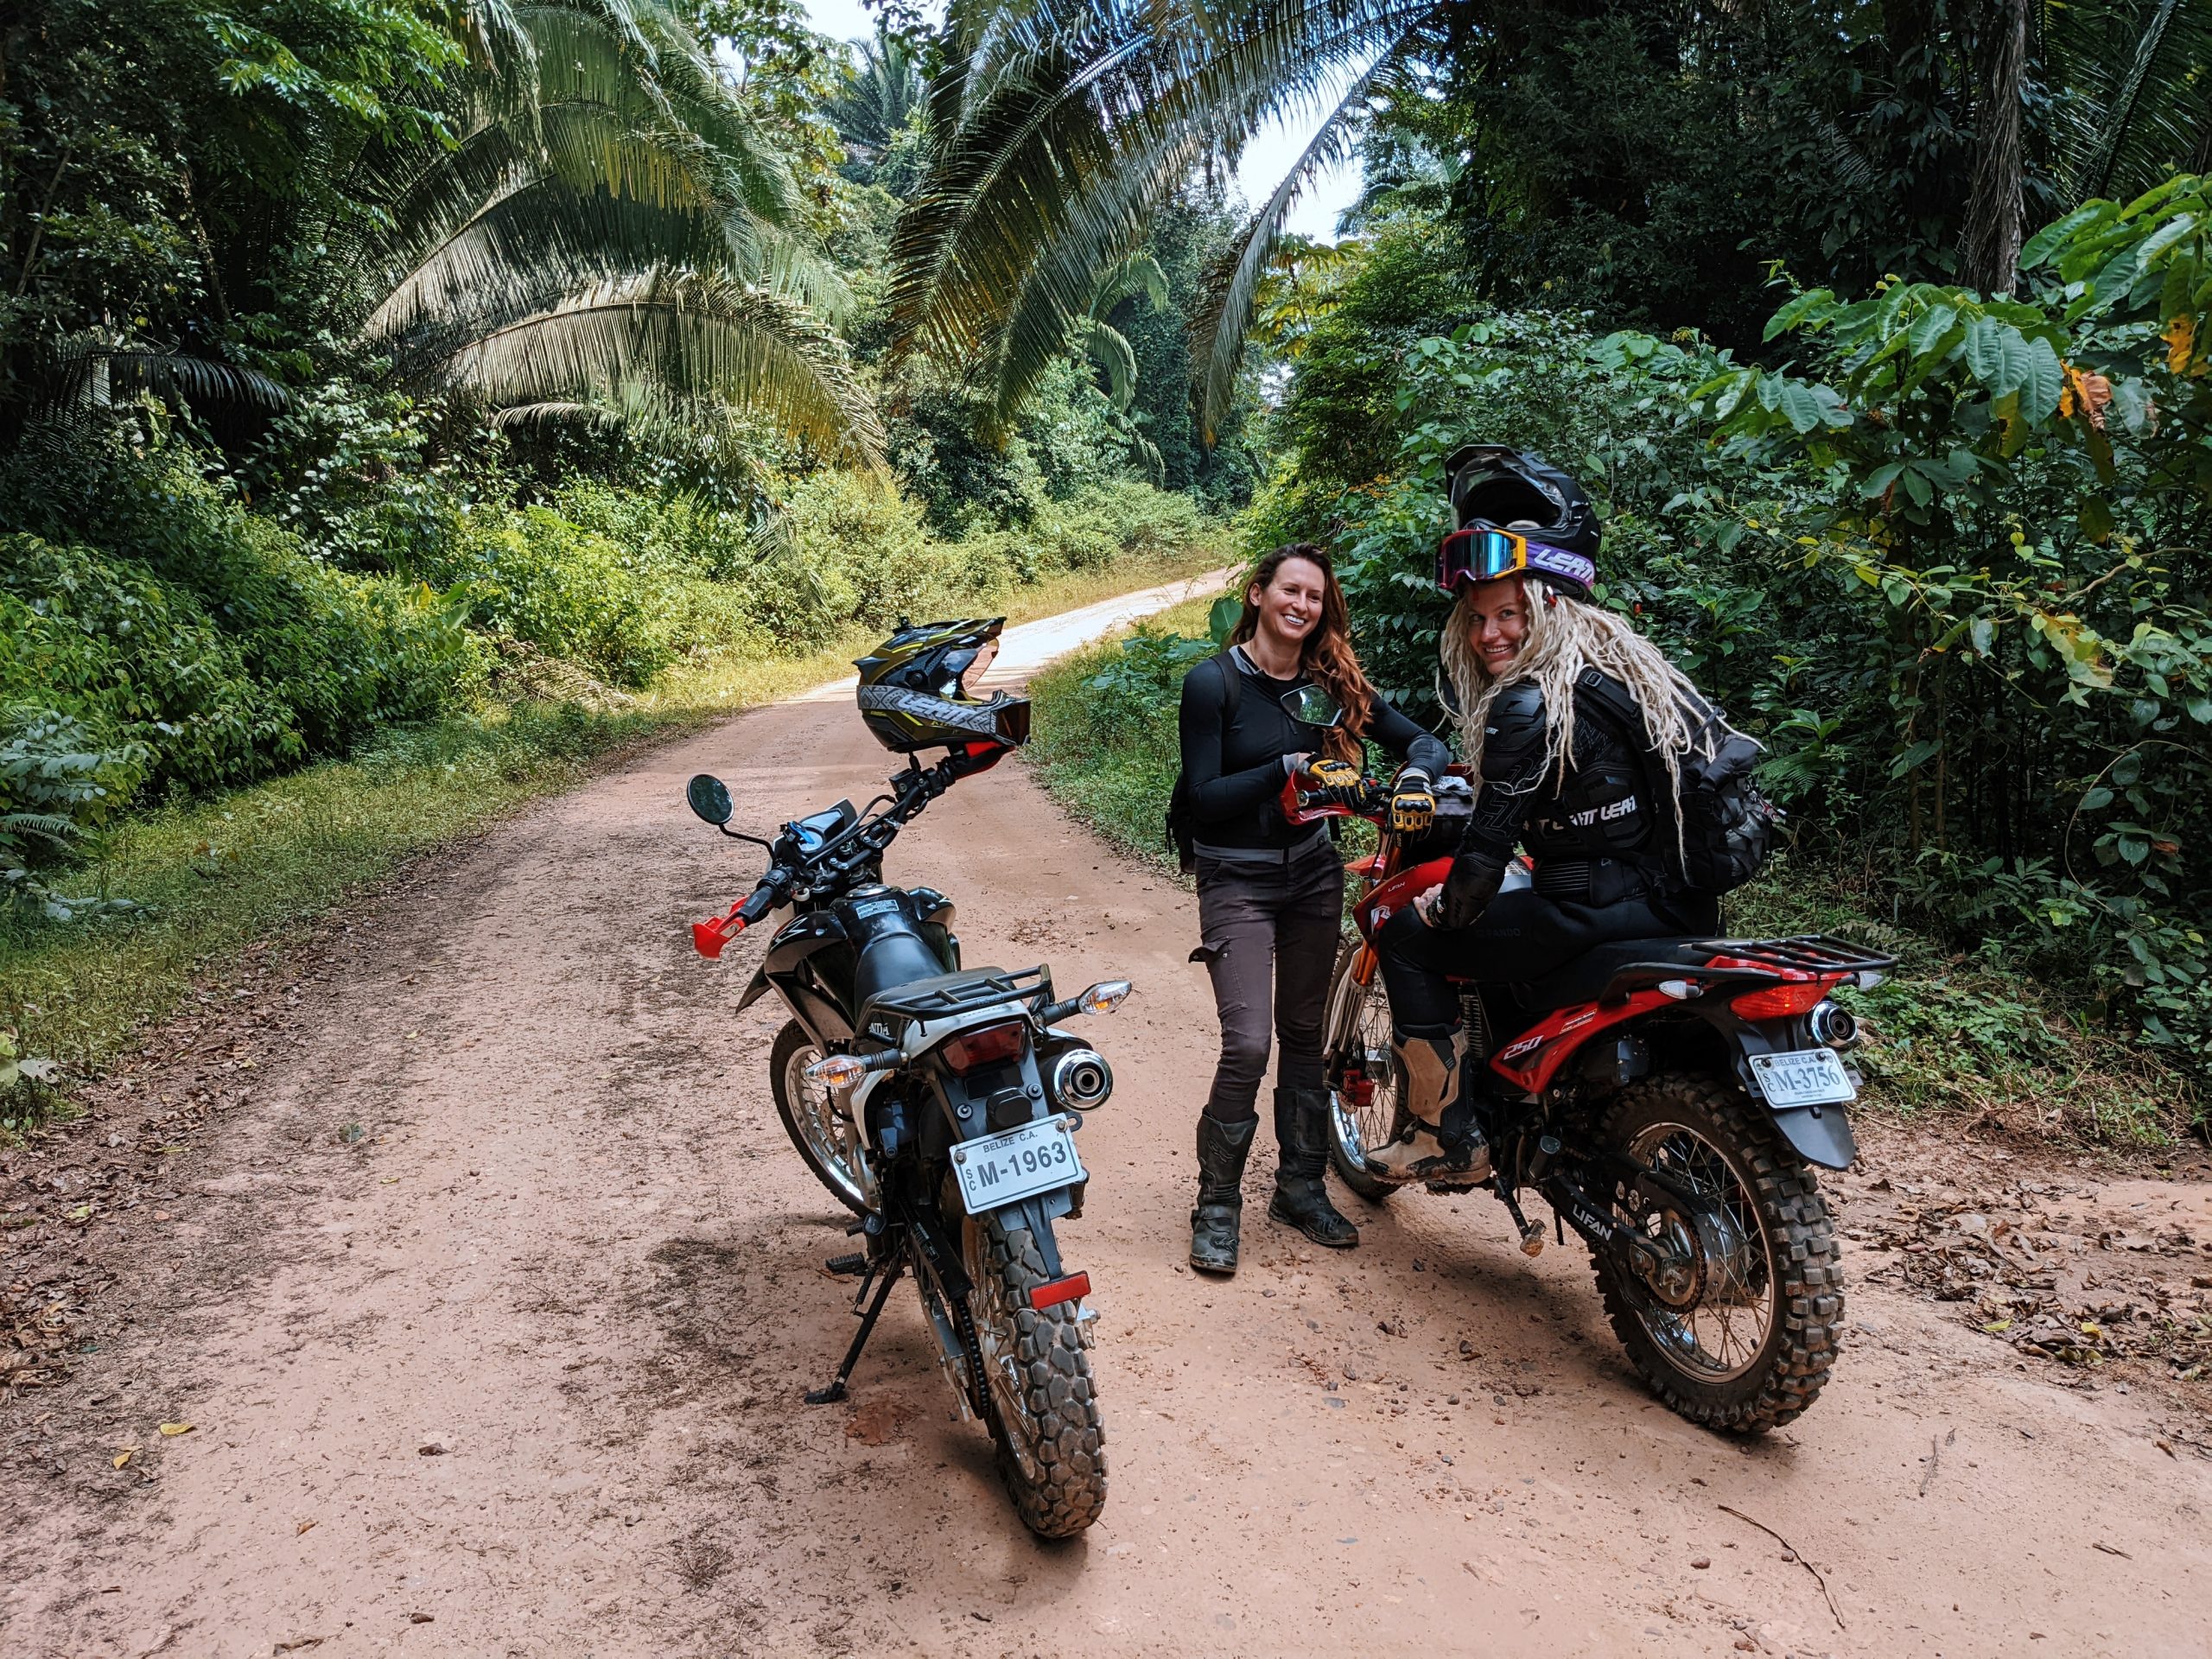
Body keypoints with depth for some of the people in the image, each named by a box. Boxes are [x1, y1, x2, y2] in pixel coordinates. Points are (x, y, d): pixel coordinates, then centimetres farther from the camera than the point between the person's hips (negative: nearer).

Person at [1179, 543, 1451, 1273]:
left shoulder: (1333, 682, 3)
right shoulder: (1212, 682, -10)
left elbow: (1421, 740, 2)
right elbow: (1205, 796, -14)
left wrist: (1416, 775, -20)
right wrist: (1290, 767, -23)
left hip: (1313, 873, 5)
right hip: (1237, 879, -5)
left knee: (1305, 1034, 12)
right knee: (1247, 1044, -12)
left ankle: (1300, 1188, 27)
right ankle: (1216, 1205, 5)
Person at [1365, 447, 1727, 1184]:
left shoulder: (1531, 706, -18)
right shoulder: (1631, 661, 9)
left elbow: (1490, 842, -19)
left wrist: (1449, 906, 2)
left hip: (1599, 915, -9)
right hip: (1682, 906, 9)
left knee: (1407, 937, 4)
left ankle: (1445, 1135, 7)